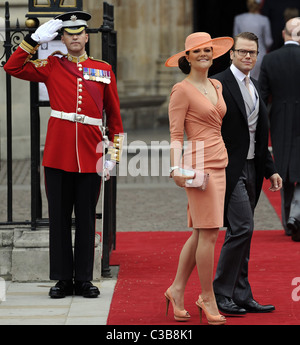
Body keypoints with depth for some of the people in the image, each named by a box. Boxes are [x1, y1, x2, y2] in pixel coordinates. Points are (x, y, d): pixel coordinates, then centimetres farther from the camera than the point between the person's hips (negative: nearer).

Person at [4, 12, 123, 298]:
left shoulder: (104, 70, 10)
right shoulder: (52, 67, 7)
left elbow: (114, 114, 13)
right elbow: (13, 68, 2)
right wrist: (35, 39, -2)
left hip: (91, 156, 1)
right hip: (58, 155, -1)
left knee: (86, 218, 5)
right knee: (59, 217, 3)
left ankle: (84, 279, 12)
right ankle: (63, 279, 10)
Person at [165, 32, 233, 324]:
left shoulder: (216, 86, 15)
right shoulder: (182, 90, -7)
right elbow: (176, 134, -10)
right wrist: (176, 169, -21)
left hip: (219, 164, 8)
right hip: (200, 165, -8)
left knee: (200, 234, 10)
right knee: (209, 233, -8)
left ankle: (177, 290, 19)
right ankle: (207, 298, 2)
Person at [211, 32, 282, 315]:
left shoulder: (254, 87, 16)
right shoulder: (219, 84, -10)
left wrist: (270, 170, 16)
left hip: (251, 169, 8)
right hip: (230, 169, -8)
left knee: (240, 233, 10)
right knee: (242, 228, -14)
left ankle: (241, 297, 14)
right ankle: (220, 295, -6)